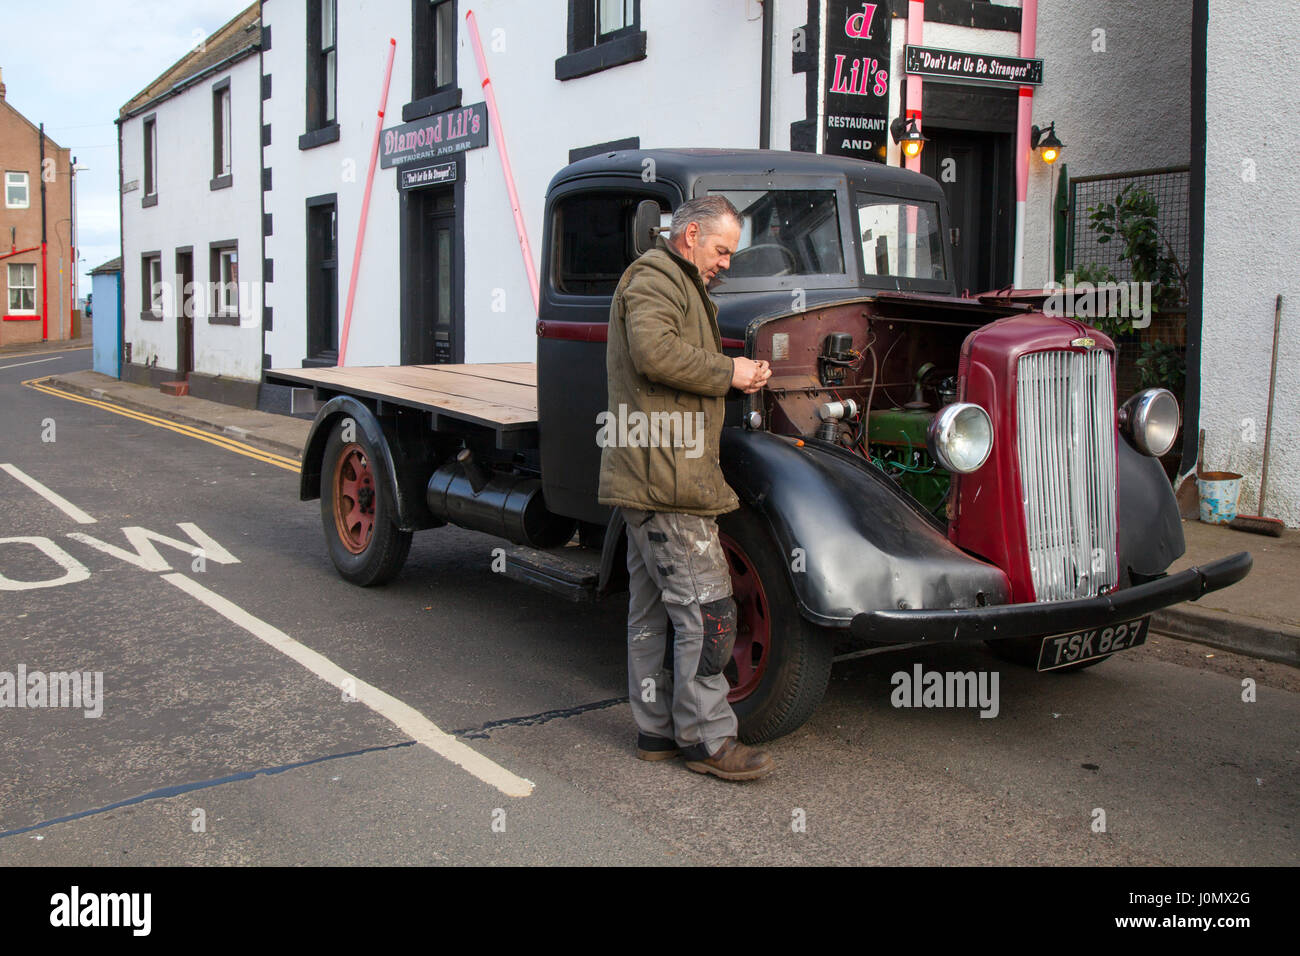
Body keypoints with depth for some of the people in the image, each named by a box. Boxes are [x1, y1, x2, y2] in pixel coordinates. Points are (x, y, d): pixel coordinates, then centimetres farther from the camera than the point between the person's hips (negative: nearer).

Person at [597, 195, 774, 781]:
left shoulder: (679, 284, 27)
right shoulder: (655, 278, -8)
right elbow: (654, 353, -26)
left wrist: (735, 378, 12)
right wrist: (726, 371, -15)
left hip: (646, 477, 11)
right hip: (664, 476, -11)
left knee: (651, 609, 13)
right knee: (706, 610, -9)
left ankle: (658, 729, 20)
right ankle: (706, 738, -2)